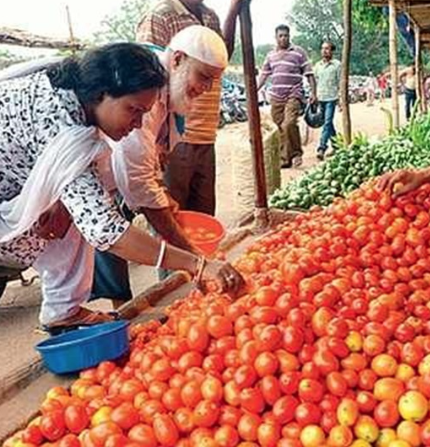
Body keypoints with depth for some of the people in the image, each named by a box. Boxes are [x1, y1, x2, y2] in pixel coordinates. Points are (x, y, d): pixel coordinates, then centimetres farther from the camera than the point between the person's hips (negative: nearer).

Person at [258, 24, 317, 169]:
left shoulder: (298, 52, 3)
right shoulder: (271, 55, 16)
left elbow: (309, 74, 1)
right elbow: (264, 75, 20)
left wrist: (313, 93, -7)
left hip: (293, 95, -5)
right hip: (276, 97, 5)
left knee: (289, 124, -22)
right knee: (281, 129, 4)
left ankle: (296, 153, -4)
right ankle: (285, 158, 12)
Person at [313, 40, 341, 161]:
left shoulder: (337, 65, -1)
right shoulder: (318, 65, 11)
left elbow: (341, 83, -2)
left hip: (331, 98, -5)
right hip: (320, 98, 5)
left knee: (327, 122, -13)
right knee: (328, 123, 12)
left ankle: (321, 148, -19)